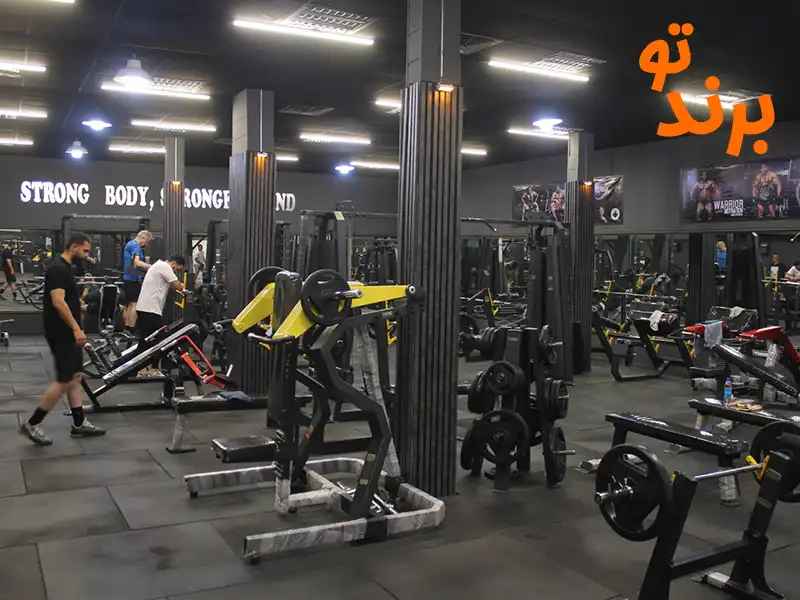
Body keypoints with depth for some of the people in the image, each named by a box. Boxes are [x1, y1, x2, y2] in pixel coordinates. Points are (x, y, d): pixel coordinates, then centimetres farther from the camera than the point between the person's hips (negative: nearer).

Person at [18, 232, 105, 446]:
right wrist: (76, 328, -29)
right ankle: (32, 424, 2)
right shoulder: (58, 269, -18)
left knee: (76, 377, 13)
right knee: (65, 381, -8)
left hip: (68, 332, 11)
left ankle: (79, 424, 19)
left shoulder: (65, 268, 15)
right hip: (61, 334, -11)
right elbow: (58, 302, -26)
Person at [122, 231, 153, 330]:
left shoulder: (129, 244, 19)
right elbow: (136, 262, -26)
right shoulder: (135, 245, -12)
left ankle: (126, 328, 15)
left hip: (127, 278, 10)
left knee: (128, 305, 12)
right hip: (133, 278, -10)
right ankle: (132, 329, -11)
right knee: (134, 304, -9)